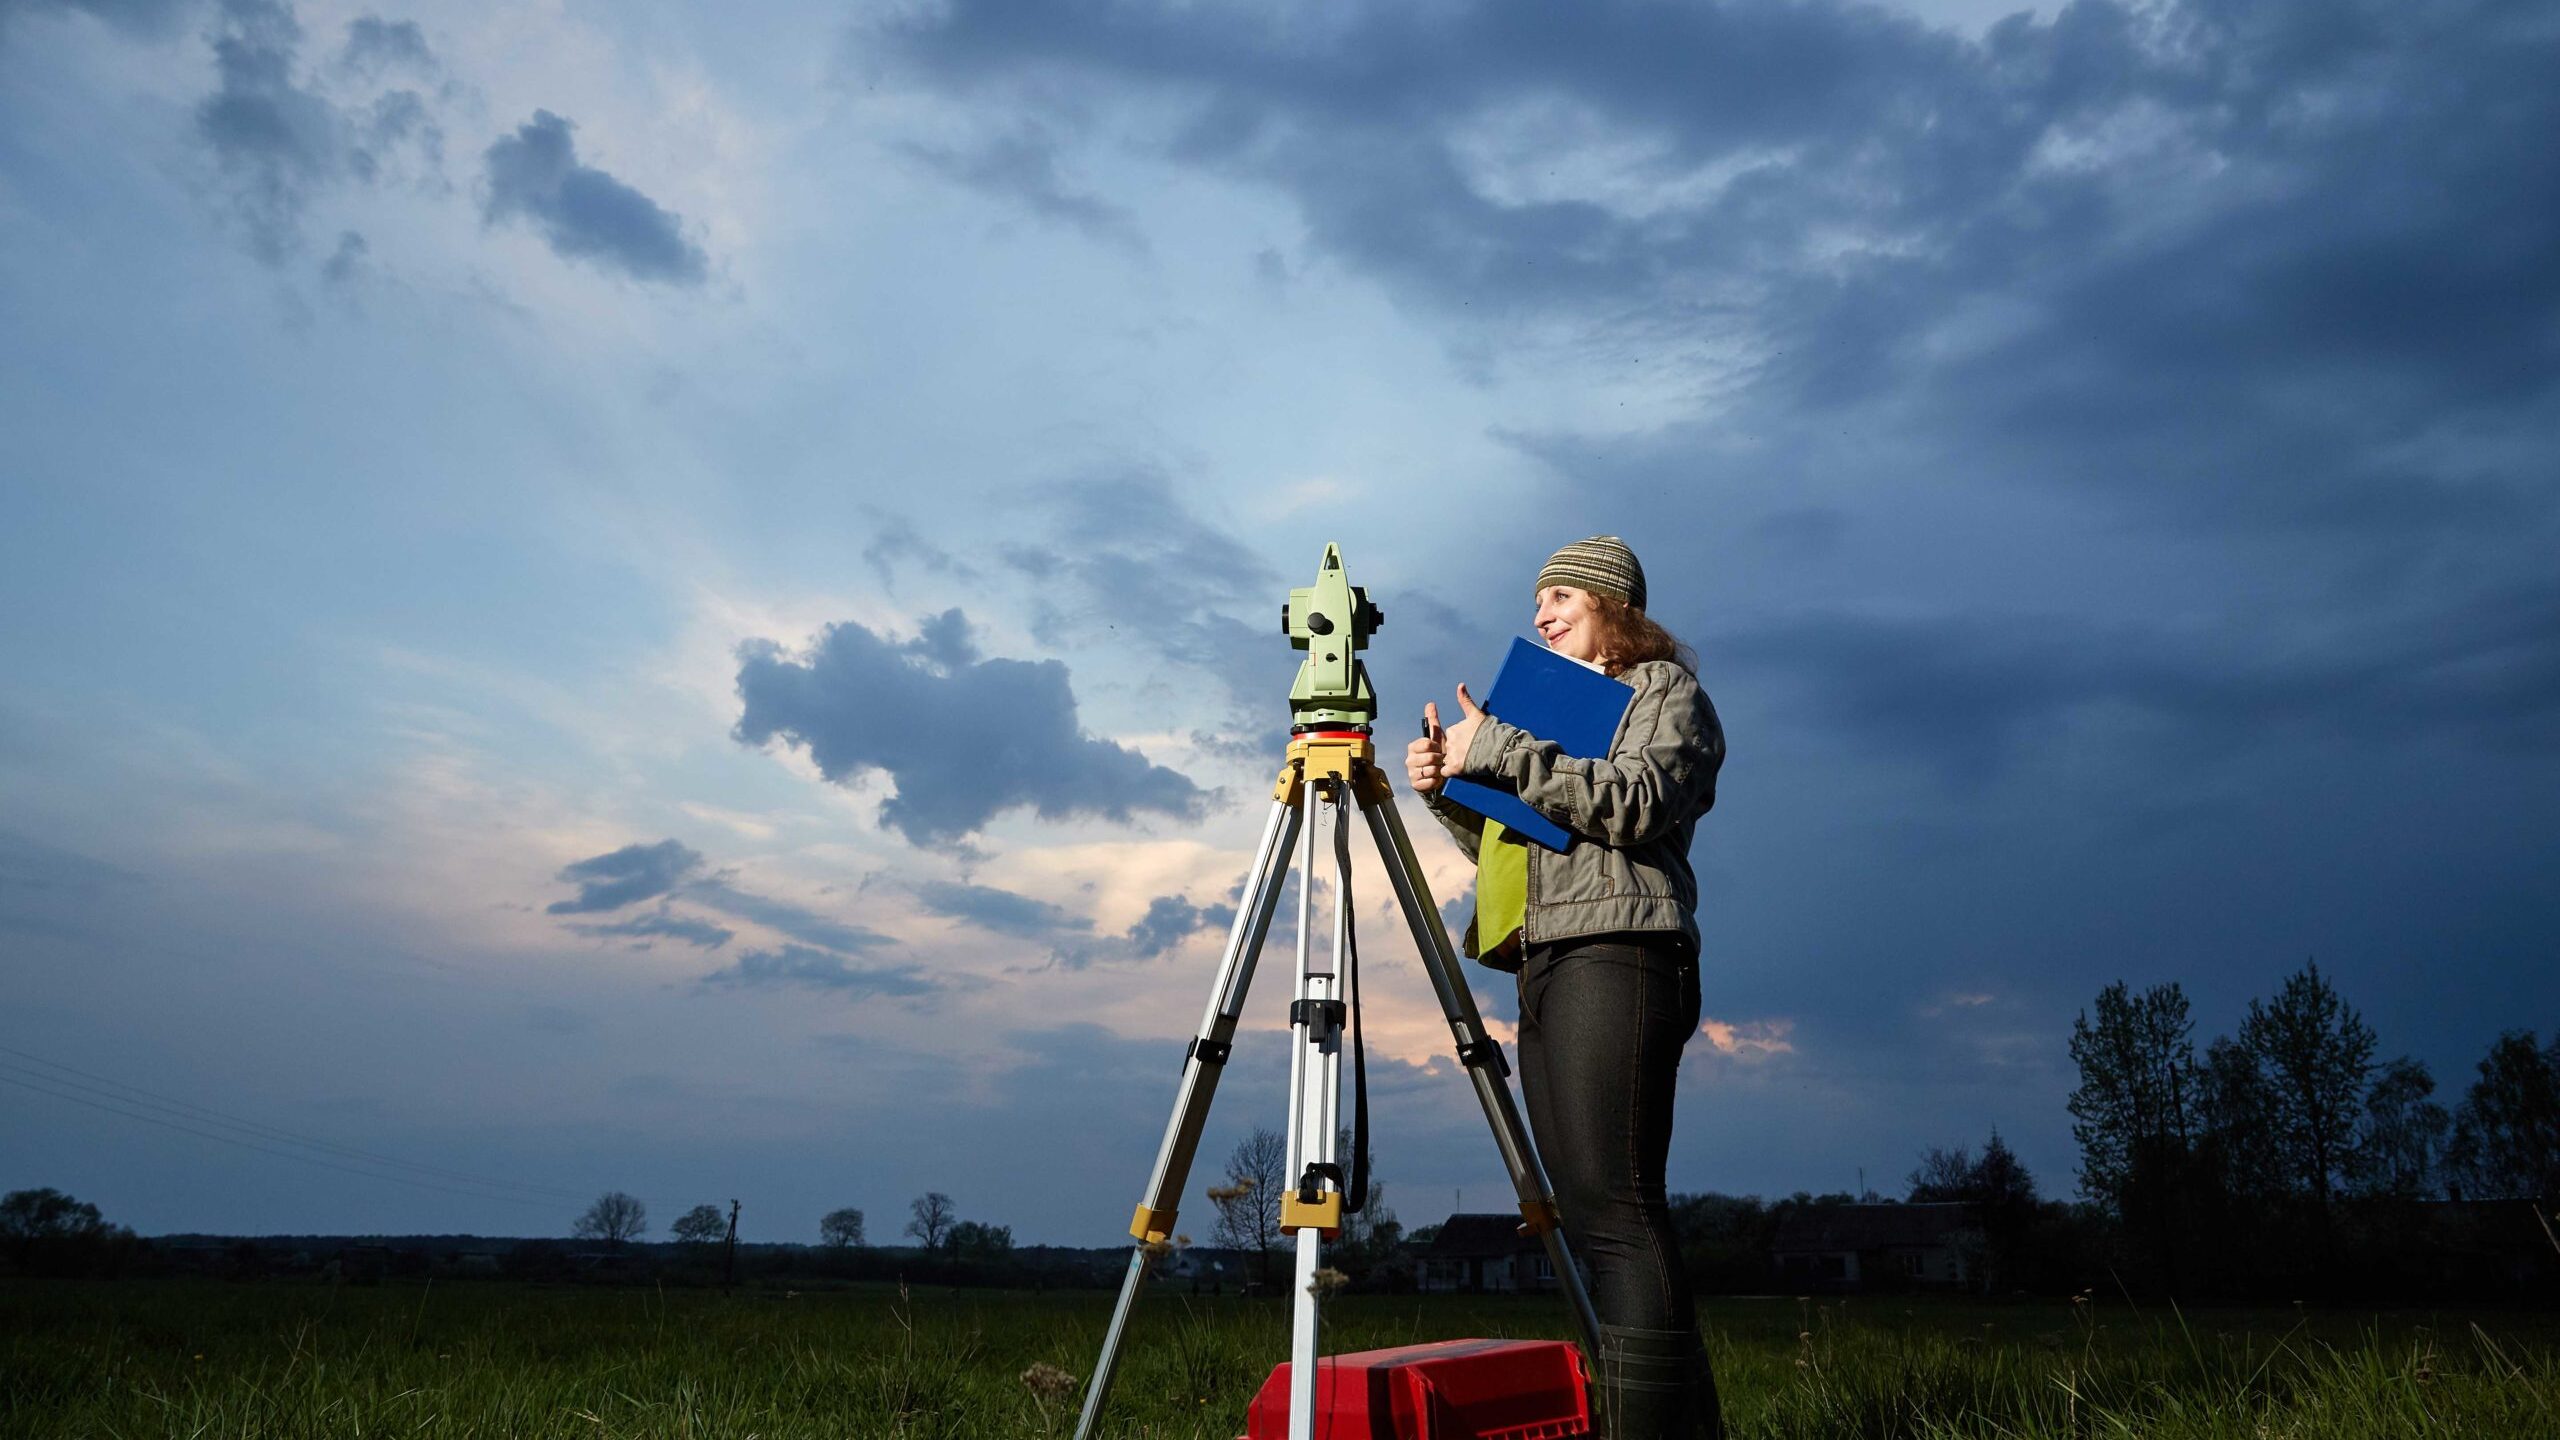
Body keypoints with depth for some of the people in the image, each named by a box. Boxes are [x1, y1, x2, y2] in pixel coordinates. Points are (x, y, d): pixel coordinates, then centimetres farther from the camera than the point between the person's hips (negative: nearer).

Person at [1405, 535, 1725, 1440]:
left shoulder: (1665, 687, 9)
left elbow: (1636, 802, -11)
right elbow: (1505, 846, 26)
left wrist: (1501, 752, -13)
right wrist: (1445, 788, 9)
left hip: (1614, 955, -8)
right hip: (1545, 966, 8)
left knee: (1613, 1206, -18)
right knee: (1587, 1216, 1)